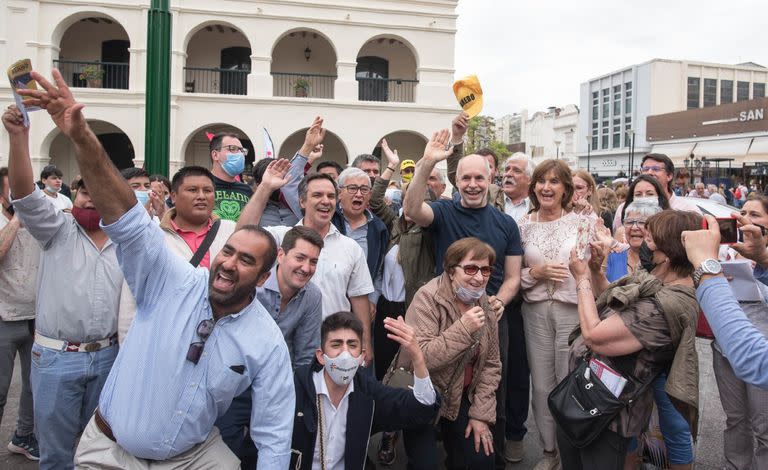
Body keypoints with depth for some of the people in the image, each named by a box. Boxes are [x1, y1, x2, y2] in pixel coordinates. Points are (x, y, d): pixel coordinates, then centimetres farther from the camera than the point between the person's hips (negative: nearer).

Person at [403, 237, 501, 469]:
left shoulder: (485, 306, -2)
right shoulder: (428, 298, -20)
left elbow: (491, 364, 2)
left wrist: (481, 414, -4)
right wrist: (463, 329, -32)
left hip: (462, 398, 5)